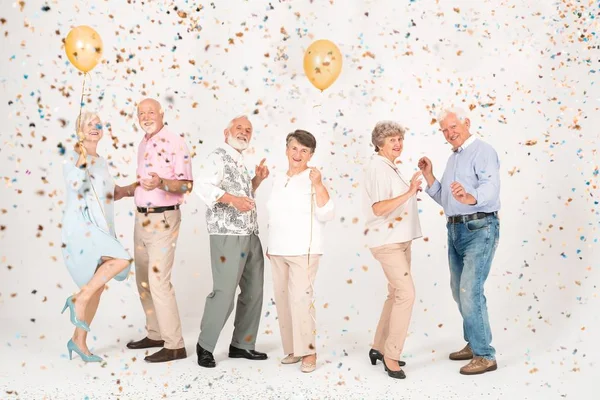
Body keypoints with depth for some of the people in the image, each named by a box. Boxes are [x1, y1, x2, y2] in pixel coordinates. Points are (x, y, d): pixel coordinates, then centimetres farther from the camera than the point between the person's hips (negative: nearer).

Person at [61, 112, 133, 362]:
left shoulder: (101, 161, 19)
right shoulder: (72, 157, -5)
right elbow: (75, 186, -23)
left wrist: (120, 193, 13)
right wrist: (82, 160, -33)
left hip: (100, 229, 8)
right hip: (81, 227, -8)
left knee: (97, 288, 8)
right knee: (122, 260, -26)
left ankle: (79, 341, 18)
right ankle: (79, 299, -12)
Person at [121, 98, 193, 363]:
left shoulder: (175, 143, -12)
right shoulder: (143, 145, 14)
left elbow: (187, 184, -17)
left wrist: (161, 184, -33)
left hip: (163, 219, -9)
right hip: (142, 218, 9)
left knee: (159, 280, -11)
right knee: (143, 279, 13)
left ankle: (175, 345, -3)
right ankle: (156, 334, 26)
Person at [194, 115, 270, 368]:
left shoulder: (240, 163, 22)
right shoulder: (219, 156, -3)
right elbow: (202, 187, -19)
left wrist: (256, 180, 14)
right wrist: (232, 199, -31)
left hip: (250, 236, 9)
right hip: (228, 236, -9)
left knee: (254, 292, 9)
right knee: (224, 292, -9)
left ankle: (242, 345, 19)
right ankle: (205, 345, 6)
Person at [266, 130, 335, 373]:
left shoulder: (312, 179, -7)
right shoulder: (279, 180, 13)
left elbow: (326, 215, -17)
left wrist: (318, 185, -25)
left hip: (303, 251, -6)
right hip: (278, 251, 7)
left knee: (301, 299, -11)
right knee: (283, 300, 7)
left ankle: (309, 352, -1)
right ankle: (293, 349, 17)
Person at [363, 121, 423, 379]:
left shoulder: (390, 168, 15)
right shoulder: (378, 168, -15)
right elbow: (379, 208, -26)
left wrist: (411, 191, 9)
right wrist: (409, 193, -32)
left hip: (399, 240, 10)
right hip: (387, 242, -10)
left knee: (396, 294, 13)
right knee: (406, 293, -15)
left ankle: (379, 348, 23)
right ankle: (391, 355, -6)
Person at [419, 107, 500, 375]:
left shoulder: (482, 151, -10)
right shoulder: (453, 158, 18)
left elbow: (490, 186, -28)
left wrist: (470, 198, -48)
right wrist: (429, 176, 6)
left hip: (480, 229, -9)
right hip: (456, 230, 9)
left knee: (470, 291, -13)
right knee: (460, 291, 15)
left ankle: (485, 355, -3)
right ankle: (473, 344, 30)